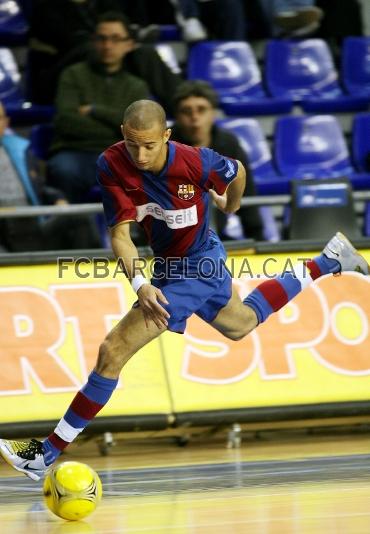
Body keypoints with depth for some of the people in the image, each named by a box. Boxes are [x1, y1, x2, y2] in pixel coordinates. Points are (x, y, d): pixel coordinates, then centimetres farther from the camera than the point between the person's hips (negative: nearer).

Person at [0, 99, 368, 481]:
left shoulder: (194, 163, -29)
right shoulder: (112, 166, -20)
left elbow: (237, 172, -6)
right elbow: (120, 234, -19)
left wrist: (230, 208, 15)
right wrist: (139, 283, -36)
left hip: (193, 267, -7)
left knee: (113, 352, -14)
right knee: (241, 324, 33)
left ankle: (48, 453, -6)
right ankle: (328, 262, 48)